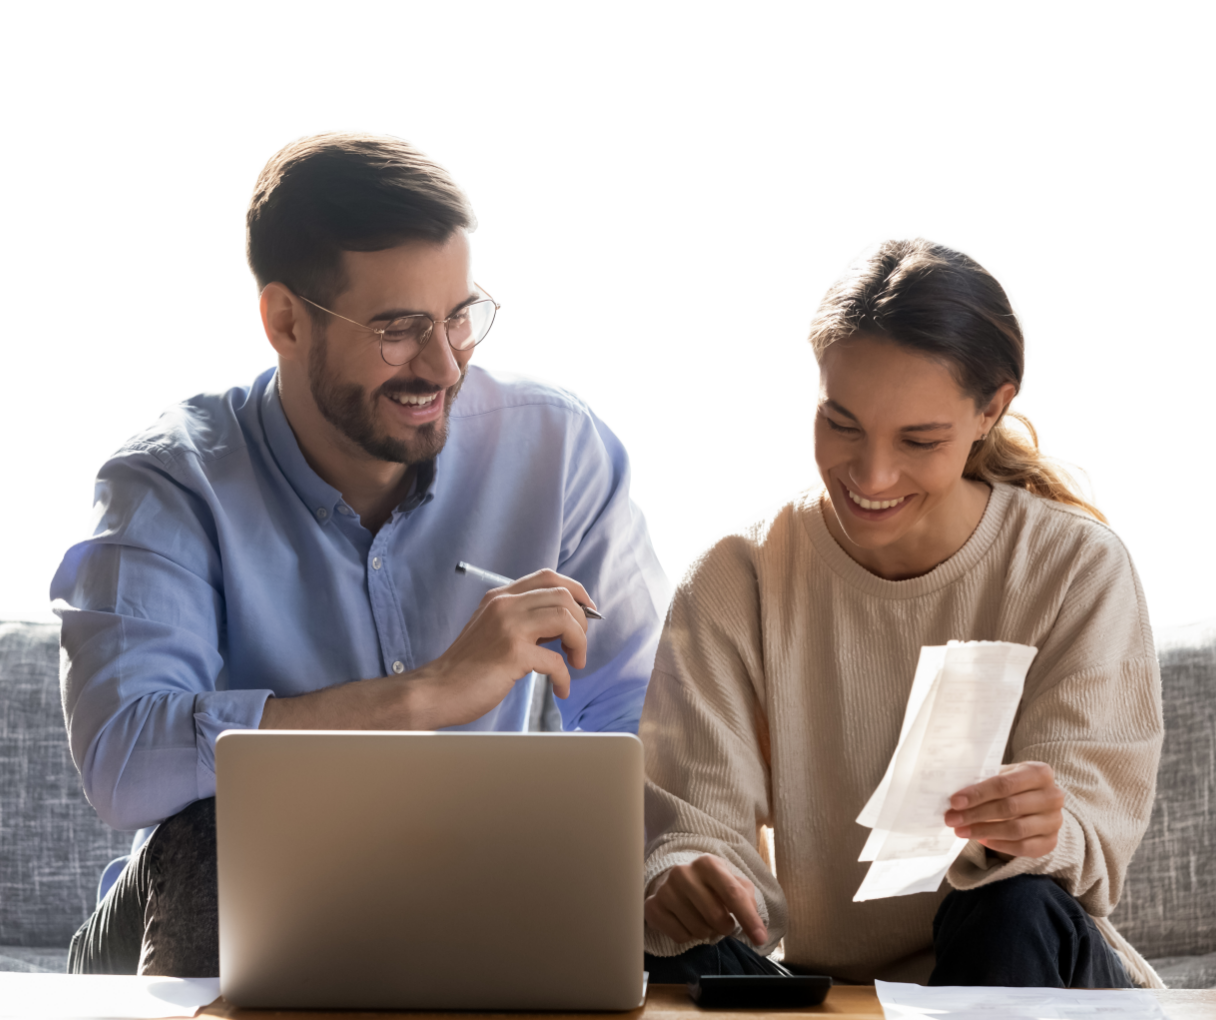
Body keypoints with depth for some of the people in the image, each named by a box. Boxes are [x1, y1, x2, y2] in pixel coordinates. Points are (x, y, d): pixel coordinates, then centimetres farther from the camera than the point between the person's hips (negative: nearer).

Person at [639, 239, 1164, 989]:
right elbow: (699, 811, -10)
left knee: (1016, 918, -34)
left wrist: (1045, 833, -39)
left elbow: (1095, 827, -13)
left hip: (1033, 973, -1)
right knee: (688, 959, -30)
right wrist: (678, 879, -36)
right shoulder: (738, 581, -2)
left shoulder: (1077, 570, -5)